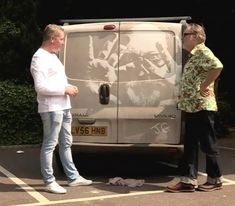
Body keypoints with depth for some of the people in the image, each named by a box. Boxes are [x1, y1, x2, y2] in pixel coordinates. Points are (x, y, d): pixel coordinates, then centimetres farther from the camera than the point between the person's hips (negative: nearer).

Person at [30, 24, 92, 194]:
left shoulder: (52, 55, 16)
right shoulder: (40, 58, -15)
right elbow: (40, 86, -23)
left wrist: (69, 87, 7)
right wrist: (65, 89, -17)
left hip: (63, 107, 10)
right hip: (51, 109, -10)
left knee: (66, 143, 15)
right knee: (50, 145, -3)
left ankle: (73, 177, 25)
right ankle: (49, 182, 6)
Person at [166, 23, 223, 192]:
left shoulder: (202, 52, -11)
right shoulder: (194, 55, 18)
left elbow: (218, 66, -29)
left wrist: (204, 87, -22)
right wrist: (184, 101, 12)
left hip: (202, 106, -10)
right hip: (192, 107, 10)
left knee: (208, 144, 2)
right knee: (190, 145, 9)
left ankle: (215, 180, 14)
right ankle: (189, 180, 13)